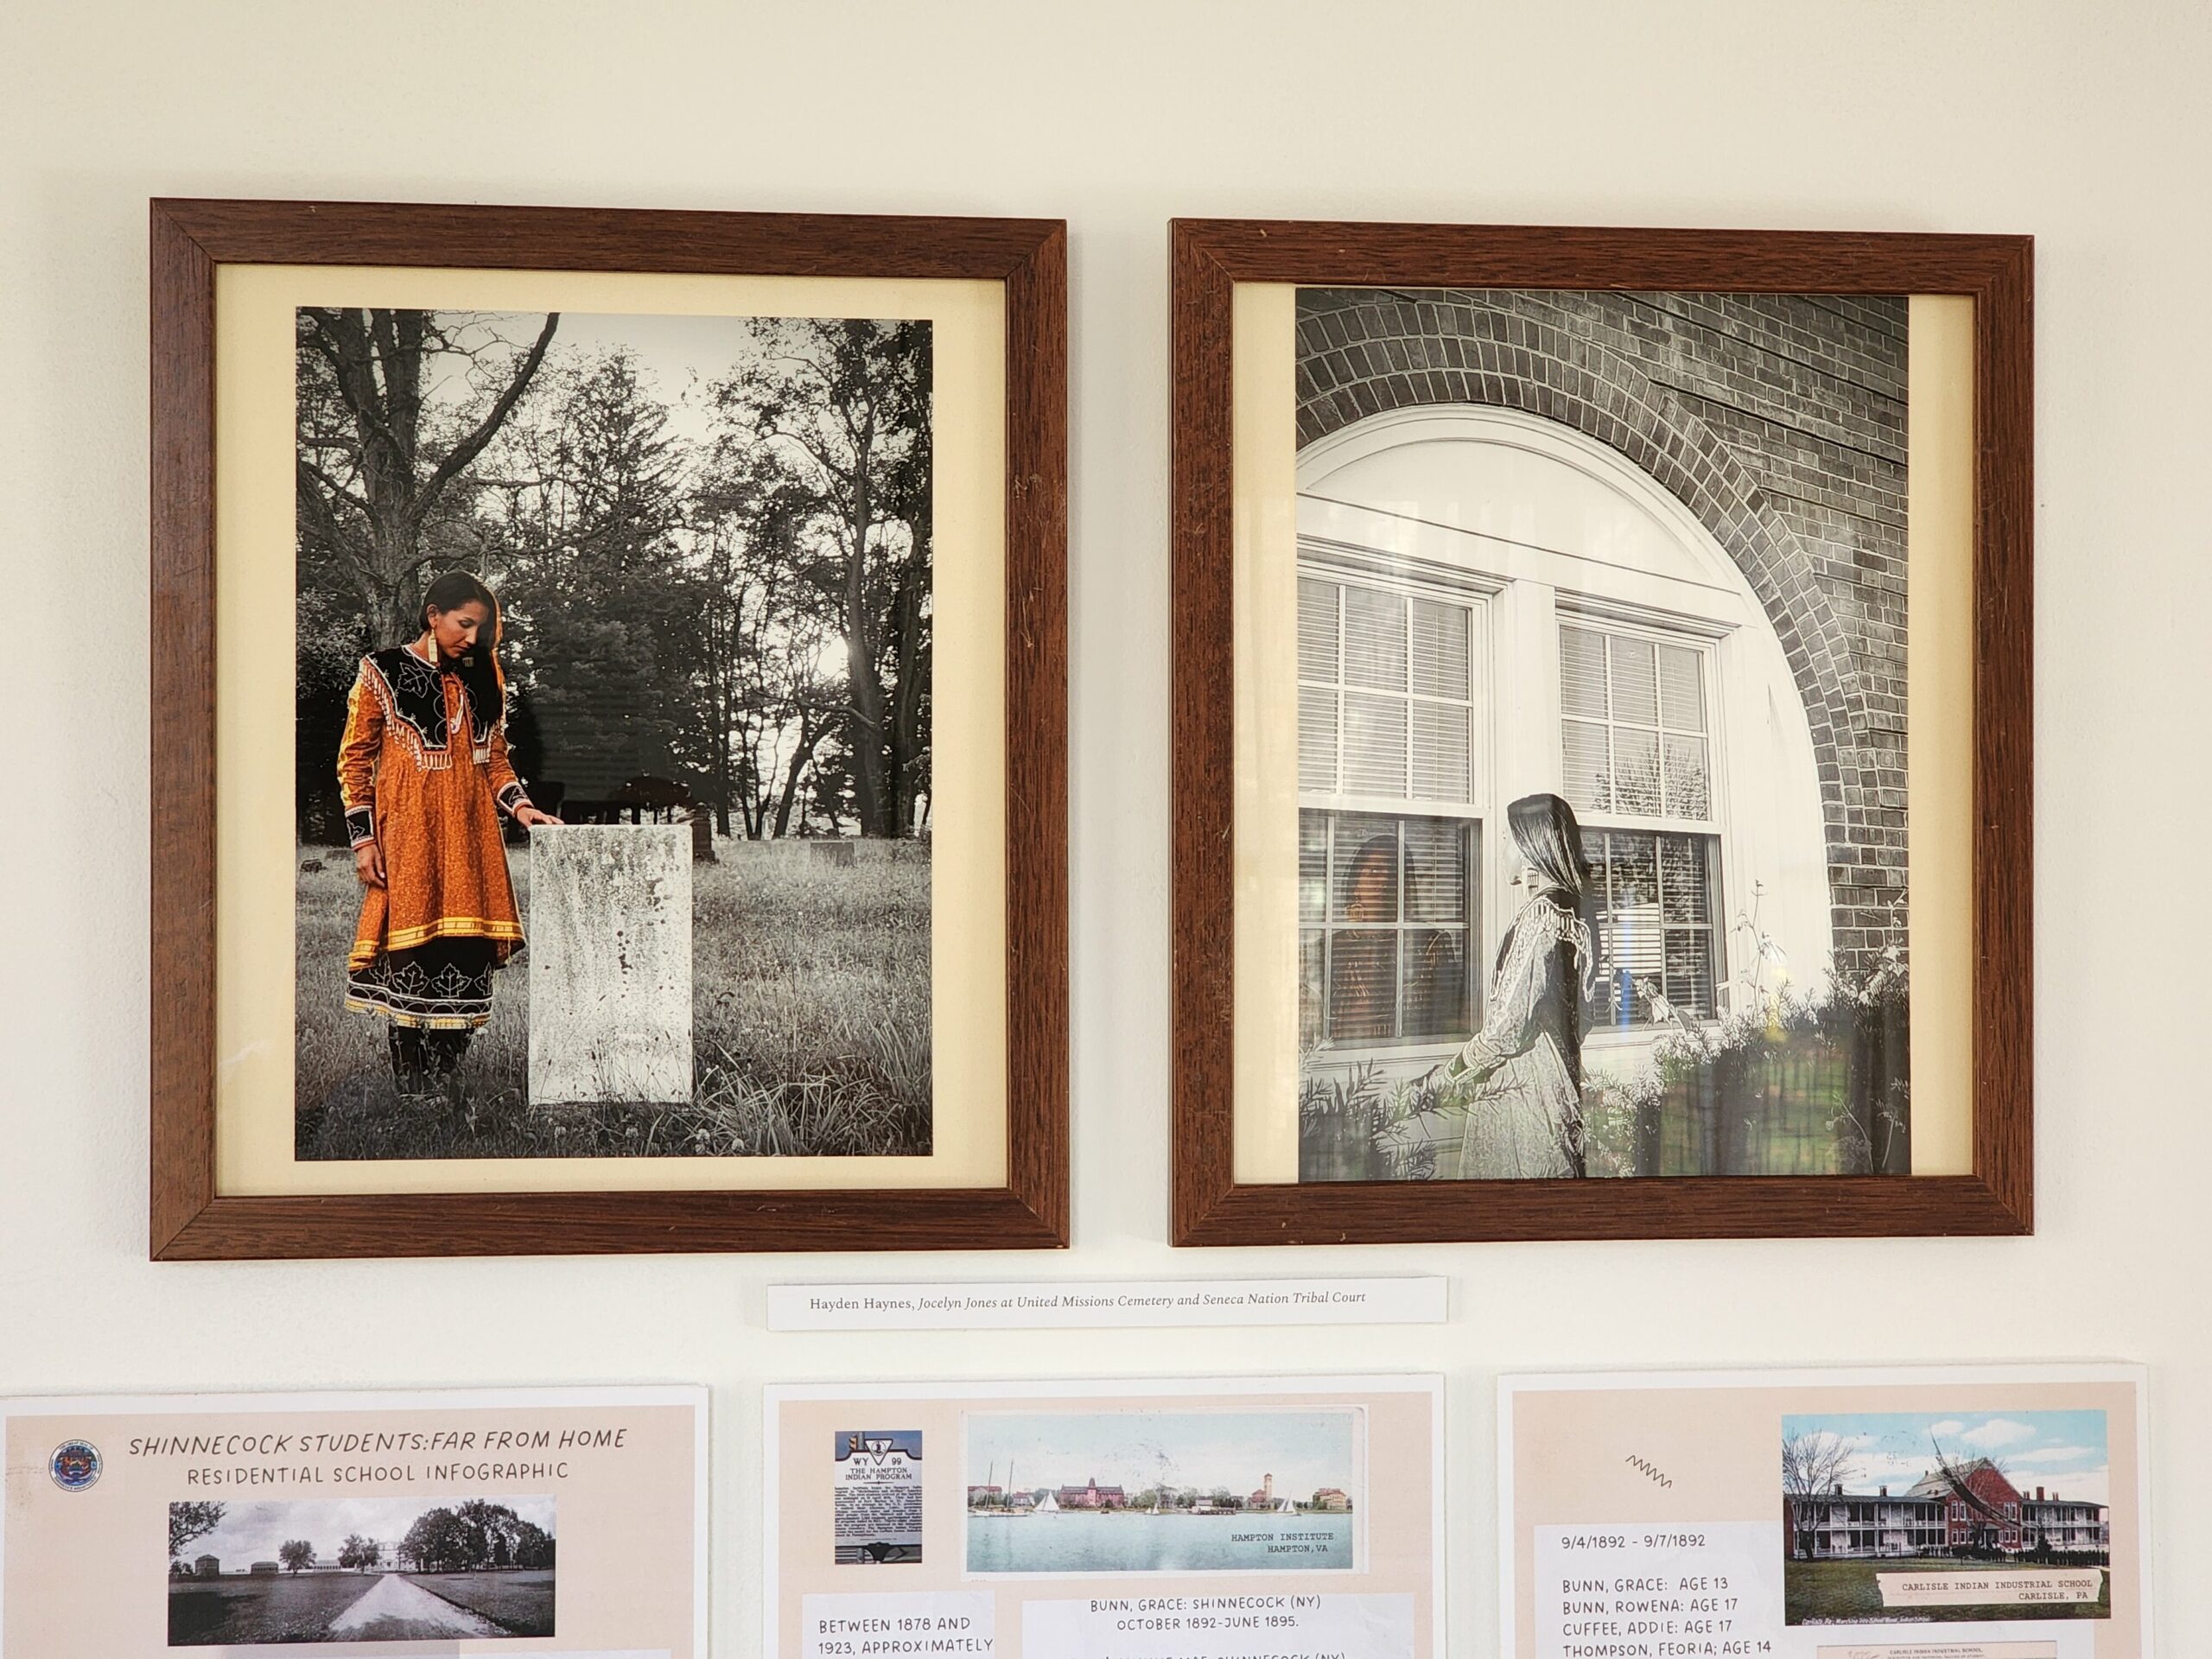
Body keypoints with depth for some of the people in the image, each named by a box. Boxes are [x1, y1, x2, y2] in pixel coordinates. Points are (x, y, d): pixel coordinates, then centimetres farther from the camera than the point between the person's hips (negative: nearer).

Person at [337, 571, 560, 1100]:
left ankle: (448, 1089, 7)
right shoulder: (384, 672, 0)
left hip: (468, 835, 5)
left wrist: (519, 805, 1)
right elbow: (354, 759, 0)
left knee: (465, 958, 1)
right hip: (406, 835, -5)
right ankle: (410, 1087, -3)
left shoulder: (481, 680, 14)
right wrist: (363, 837, -6)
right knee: (410, 957, -8)